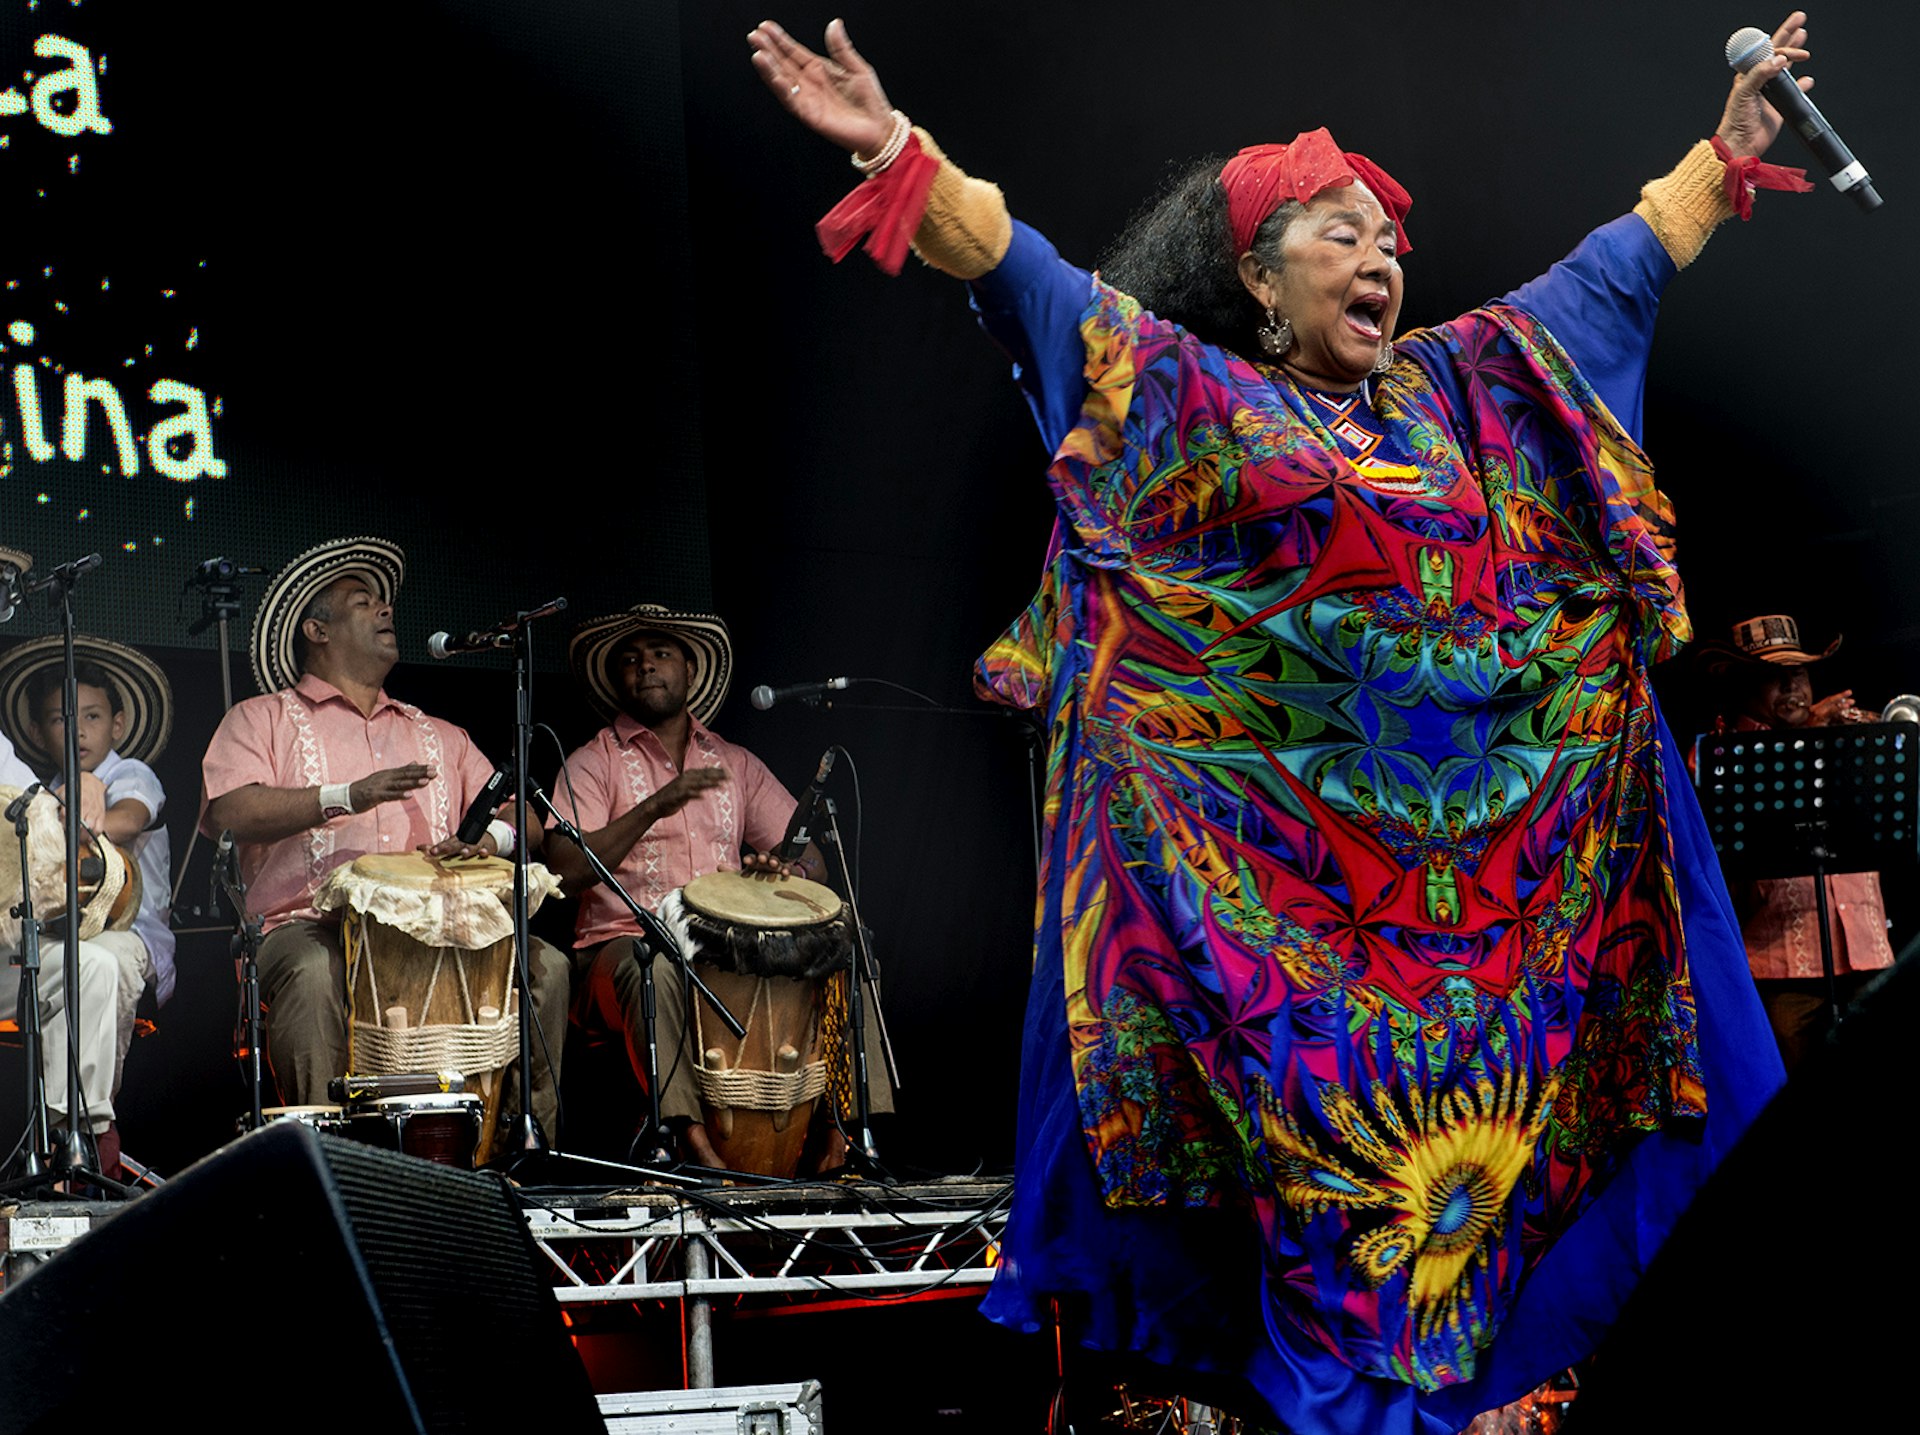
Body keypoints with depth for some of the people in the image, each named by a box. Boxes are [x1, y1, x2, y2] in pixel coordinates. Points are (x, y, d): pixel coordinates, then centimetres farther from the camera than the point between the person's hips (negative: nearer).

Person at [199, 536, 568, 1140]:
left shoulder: (438, 735, 30)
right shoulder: (263, 719, 15)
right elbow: (227, 811, -4)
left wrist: (489, 838, -6)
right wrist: (348, 797, -15)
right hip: (312, 924, -4)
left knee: (544, 966, -21)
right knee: (315, 973, -39)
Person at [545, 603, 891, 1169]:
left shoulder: (735, 763, 20)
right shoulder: (594, 763, 7)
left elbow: (812, 855, 14)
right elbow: (567, 871, -9)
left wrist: (790, 870, -12)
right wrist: (653, 809, -21)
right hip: (623, 945, -4)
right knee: (658, 970, -39)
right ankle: (689, 1131, -44)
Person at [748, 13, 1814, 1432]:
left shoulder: (1461, 389, 17)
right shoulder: (1188, 397, 5)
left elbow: (1613, 270, 26)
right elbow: (1028, 274, -3)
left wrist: (1722, 151, 28)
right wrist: (896, 149, -15)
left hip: (1477, 842, 4)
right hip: (1274, 830, -4)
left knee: (1463, 1093, 2)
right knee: (1312, 1098, -6)